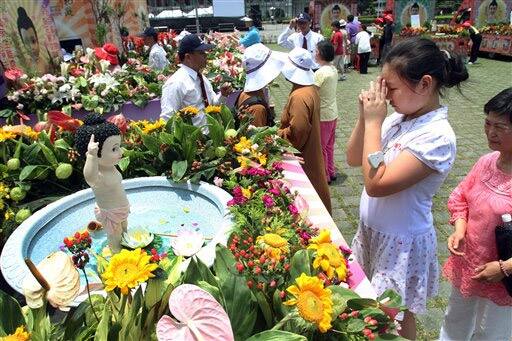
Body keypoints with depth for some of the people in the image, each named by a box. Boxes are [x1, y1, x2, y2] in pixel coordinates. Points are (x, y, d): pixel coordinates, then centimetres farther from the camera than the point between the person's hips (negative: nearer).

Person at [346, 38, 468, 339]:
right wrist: (365, 117, -11)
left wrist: (374, 122, -23)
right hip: (373, 229, 7)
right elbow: (353, 159, 4)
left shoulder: (437, 136, -25)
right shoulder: (398, 118, -2)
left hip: (401, 242, -7)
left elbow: (376, 184, -30)